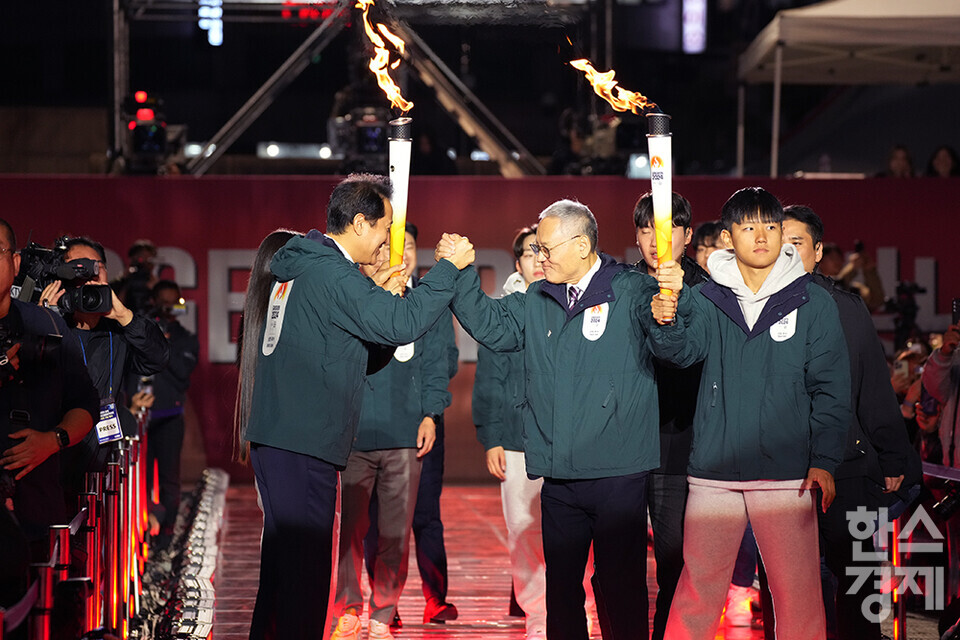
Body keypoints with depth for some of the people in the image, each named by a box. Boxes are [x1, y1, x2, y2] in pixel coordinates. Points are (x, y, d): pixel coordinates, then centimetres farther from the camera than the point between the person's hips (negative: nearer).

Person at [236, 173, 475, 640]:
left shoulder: (301, 266, 16)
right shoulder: (331, 273, -15)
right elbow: (400, 324, -21)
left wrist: (377, 292, 22)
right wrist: (449, 268, -12)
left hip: (274, 438, 10)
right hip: (303, 444, -10)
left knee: (282, 558, 17)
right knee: (305, 566, -8)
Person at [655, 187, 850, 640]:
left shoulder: (813, 302, 4)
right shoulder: (707, 300, 7)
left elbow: (831, 387, 2)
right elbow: (684, 352, -10)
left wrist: (824, 460, -7)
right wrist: (668, 322, -32)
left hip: (787, 474, -1)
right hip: (713, 472, 1)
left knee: (797, 592, -2)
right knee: (698, 586, 3)